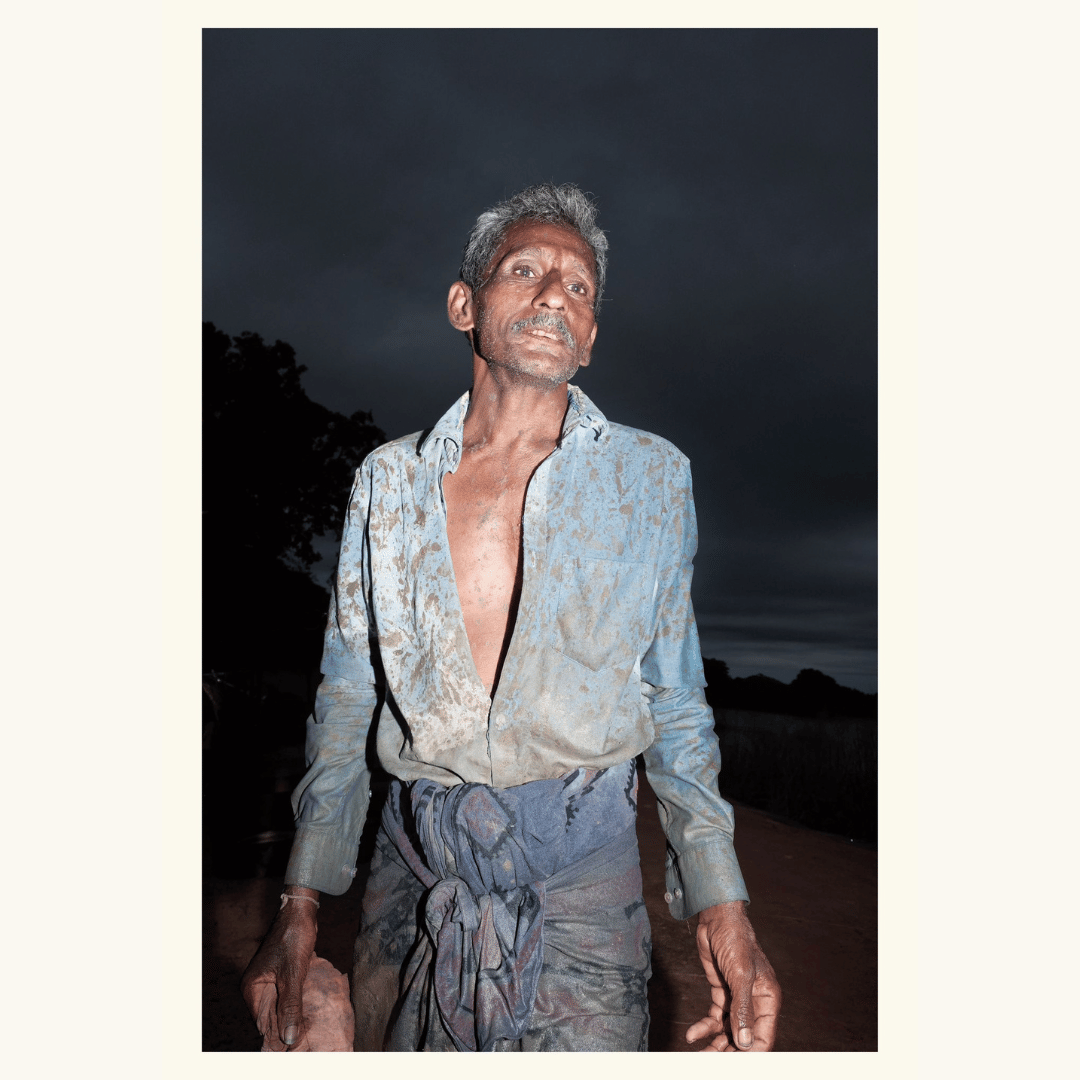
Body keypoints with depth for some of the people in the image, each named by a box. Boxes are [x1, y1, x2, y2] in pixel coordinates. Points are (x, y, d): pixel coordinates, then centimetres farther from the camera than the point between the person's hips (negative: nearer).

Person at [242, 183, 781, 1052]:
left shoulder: (653, 477, -1)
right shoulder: (388, 479, 3)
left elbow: (676, 703, 3)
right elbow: (347, 700, 6)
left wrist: (723, 904, -4)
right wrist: (301, 902, 2)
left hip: (582, 873, -1)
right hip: (415, 869, 2)